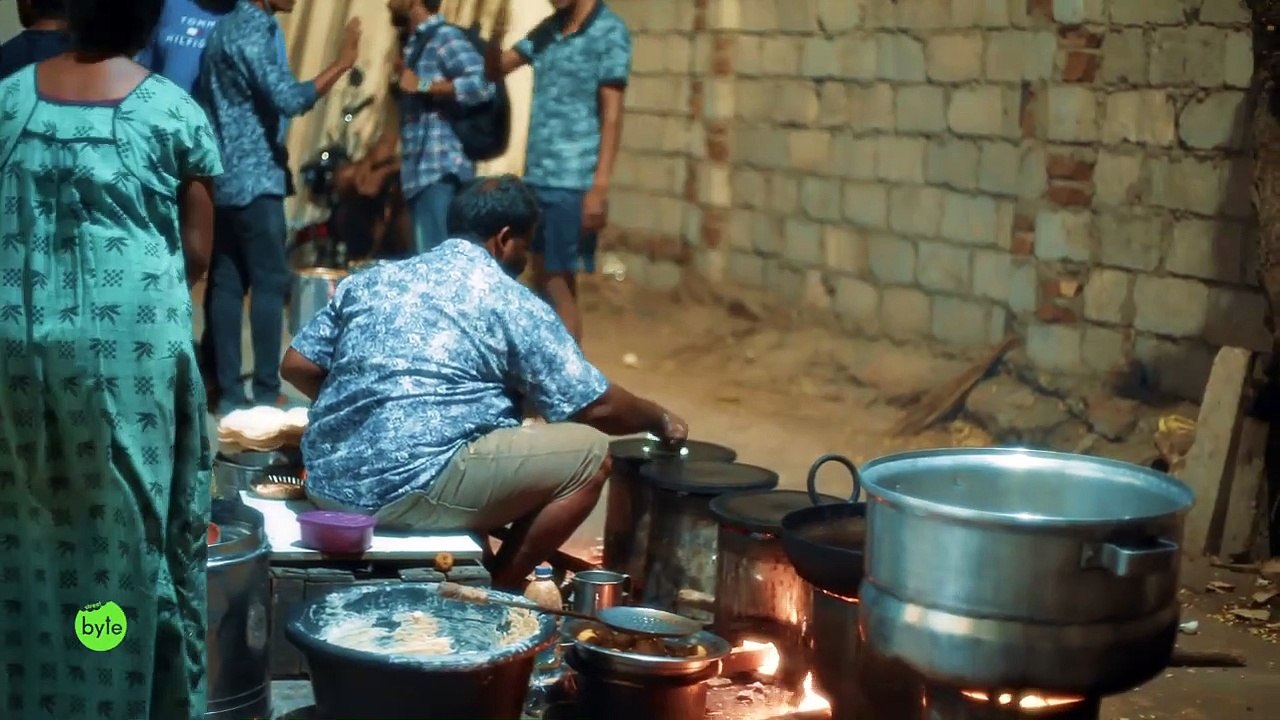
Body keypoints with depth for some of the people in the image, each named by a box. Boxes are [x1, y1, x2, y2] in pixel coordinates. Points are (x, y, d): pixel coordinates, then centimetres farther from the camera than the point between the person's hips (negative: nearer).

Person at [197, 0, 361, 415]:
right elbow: (289, 100, -23)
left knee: (226, 284, 6)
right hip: (254, 180, -9)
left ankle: (227, 393, 8)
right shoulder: (252, 33, -14)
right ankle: (267, 393, -1)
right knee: (270, 282, -3)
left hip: (223, 180, 9)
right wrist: (342, 64, -18)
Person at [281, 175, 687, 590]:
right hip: (410, 490, -8)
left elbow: (296, 367, 15)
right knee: (588, 454, 2)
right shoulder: (511, 302, 0)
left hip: (328, 484, 8)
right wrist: (659, 419, 20)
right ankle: (496, 591, 8)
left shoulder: (371, 280, 15)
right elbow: (595, 407, 2)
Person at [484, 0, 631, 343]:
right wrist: (496, 35, -5)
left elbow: (611, 114, -11)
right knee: (543, 277, 12)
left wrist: (599, 187, -17)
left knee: (559, 282, -5)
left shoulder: (609, 31, -7)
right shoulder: (546, 30, 12)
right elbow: (495, 70, 18)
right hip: (536, 175, 7)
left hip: (573, 180, -7)